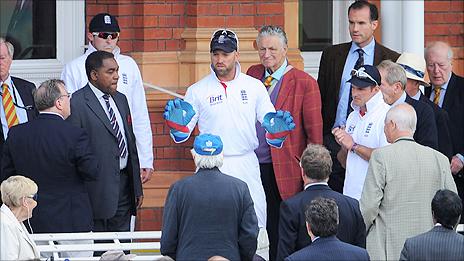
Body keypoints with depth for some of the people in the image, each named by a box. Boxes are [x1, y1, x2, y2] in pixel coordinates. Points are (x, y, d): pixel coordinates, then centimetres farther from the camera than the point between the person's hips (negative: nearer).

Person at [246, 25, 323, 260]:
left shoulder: (304, 83, -5)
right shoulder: (253, 74, 10)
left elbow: (314, 132, -3)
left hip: (282, 171, -4)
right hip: (250, 166, 4)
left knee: (279, 234, 2)